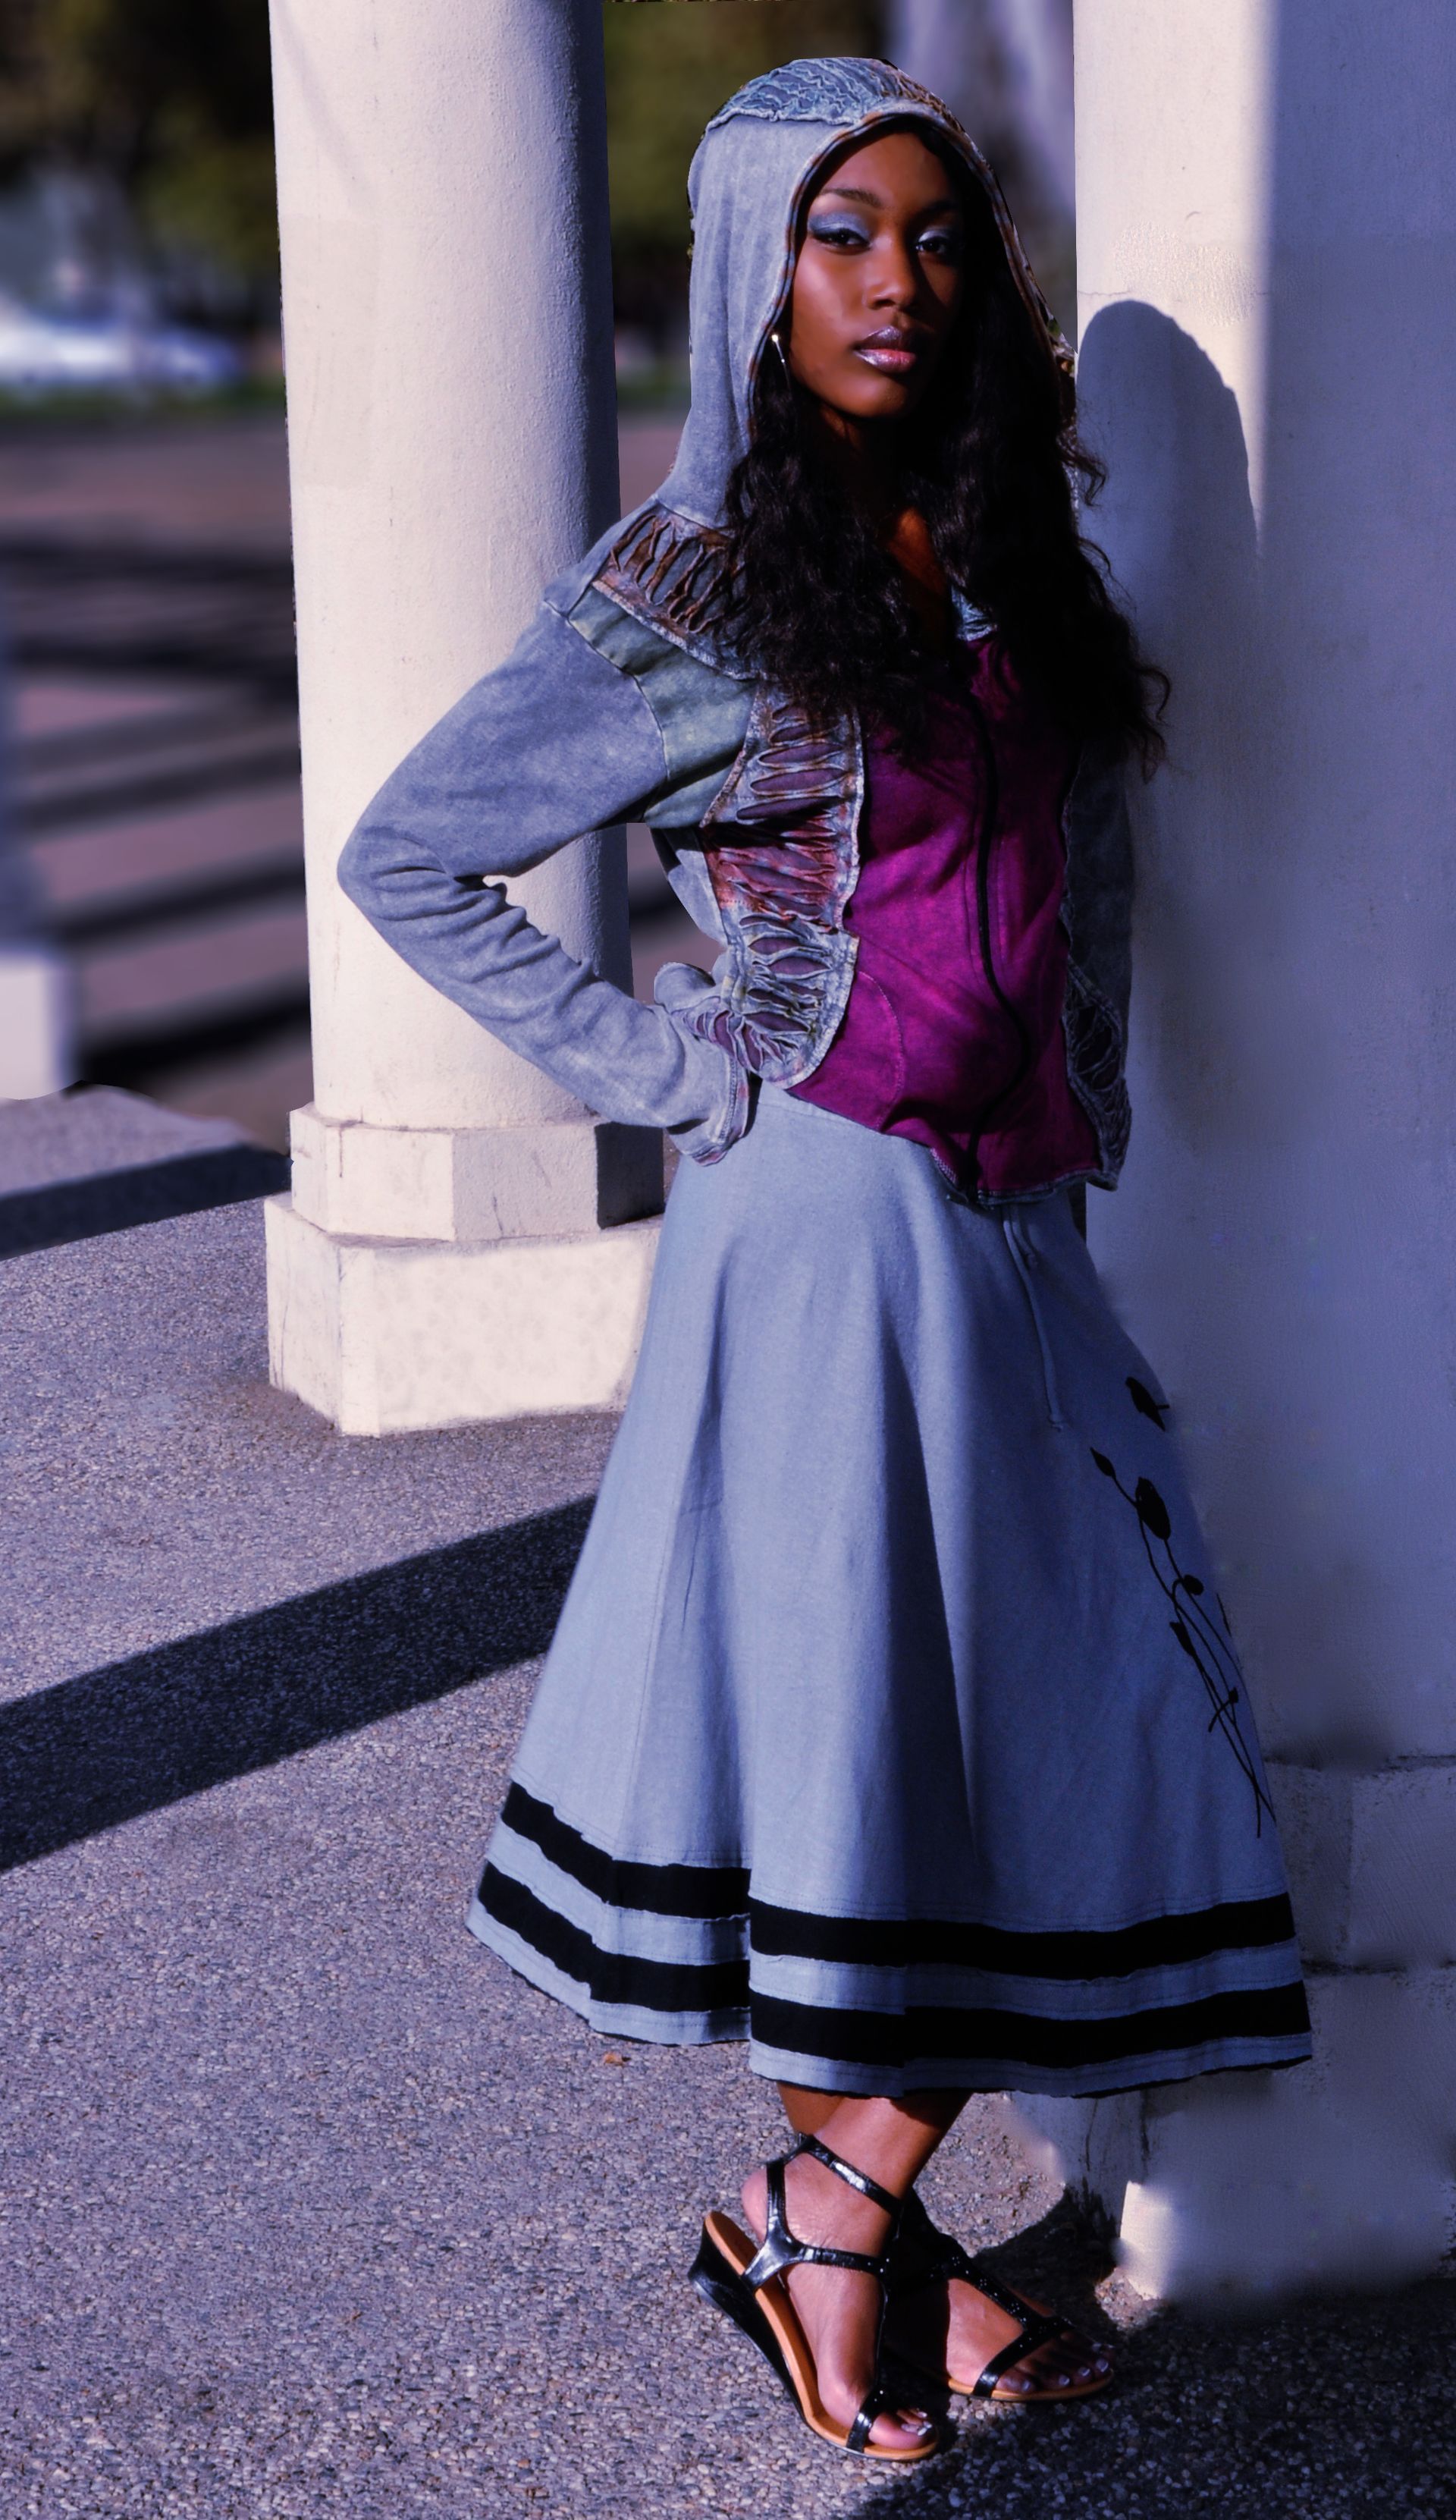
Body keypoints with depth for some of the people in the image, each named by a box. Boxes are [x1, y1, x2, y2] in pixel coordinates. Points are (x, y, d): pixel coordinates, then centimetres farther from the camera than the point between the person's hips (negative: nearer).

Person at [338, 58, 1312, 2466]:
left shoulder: (1005, 558, 12)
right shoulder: (681, 598, -7)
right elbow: (407, 857, -4)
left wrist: (1080, 1105, 14)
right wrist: (662, 1066, -8)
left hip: (1015, 1229, 7)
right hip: (825, 1228, -7)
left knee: (1056, 1735, 7)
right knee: (857, 1731, 0)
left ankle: (838, 2214, 19)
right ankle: (840, 2223, 19)